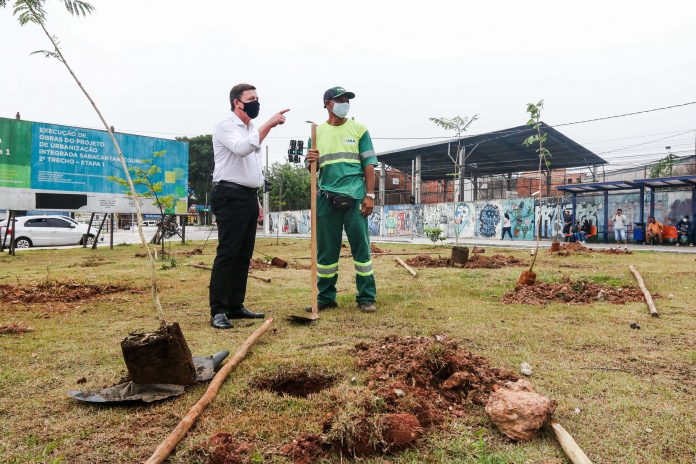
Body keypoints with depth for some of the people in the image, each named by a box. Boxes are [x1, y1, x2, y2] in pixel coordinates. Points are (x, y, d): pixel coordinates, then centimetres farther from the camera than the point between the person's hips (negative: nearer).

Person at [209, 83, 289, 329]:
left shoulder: (252, 130, 21)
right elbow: (241, 148, -27)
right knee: (227, 253, -11)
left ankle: (235, 306, 14)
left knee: (244, 255, 8)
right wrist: (269, 124, -27)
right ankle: (218, 311, -7)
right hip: (230, 196, -8)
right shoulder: (225, 127, -5)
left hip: (249, 197, 8)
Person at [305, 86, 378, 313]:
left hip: (355, 197, -2)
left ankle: (366, 298, 8)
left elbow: (369, 165, 3)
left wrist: (370, 195, -6)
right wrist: (311, 160, -10)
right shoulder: (317, 132, 12)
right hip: (326, 198, 2)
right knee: (326, 250, 7)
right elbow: (312, 169, 14)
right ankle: (326, 297, 19)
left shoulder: (359, 129, 7)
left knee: (361, 247, -1)